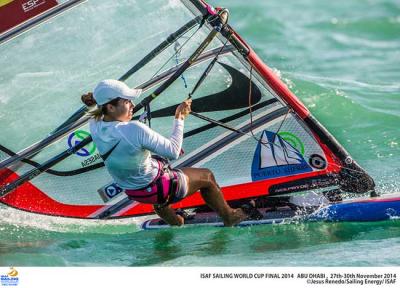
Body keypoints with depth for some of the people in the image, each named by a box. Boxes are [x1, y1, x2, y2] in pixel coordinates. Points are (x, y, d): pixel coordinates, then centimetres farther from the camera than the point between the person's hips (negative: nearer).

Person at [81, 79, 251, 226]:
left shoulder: (94, 125, -17)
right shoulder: (134, 129, -37)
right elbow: (174, 153, -28)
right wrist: (179, 119, -20)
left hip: (131, 192, 7)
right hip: (156, 189, -7)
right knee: (206, 176, 18)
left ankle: (174, 222, 51)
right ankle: (229, 217, 44)